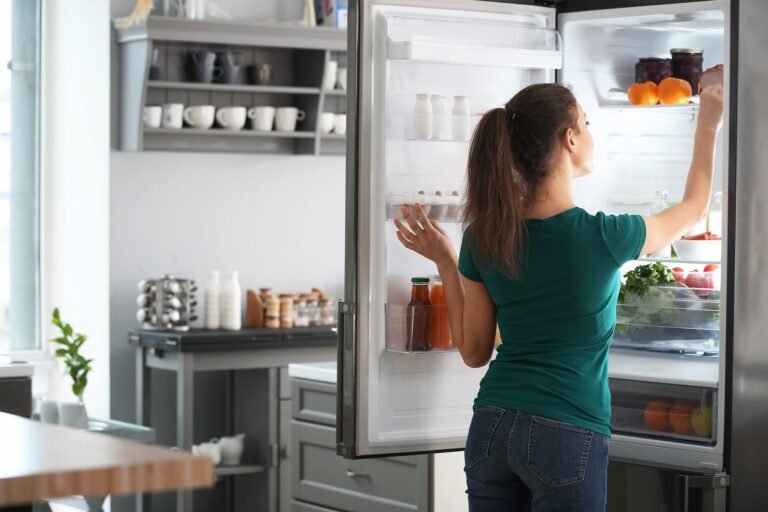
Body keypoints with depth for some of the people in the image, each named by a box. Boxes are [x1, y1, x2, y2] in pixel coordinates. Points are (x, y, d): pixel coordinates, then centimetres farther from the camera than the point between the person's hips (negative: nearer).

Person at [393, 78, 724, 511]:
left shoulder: (485, 236, -2)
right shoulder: (603, 237, -13)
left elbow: (474, 352, 6)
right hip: (566, 437, -4)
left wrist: (445, 262, 11)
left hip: (492, 429, 5)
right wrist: (709, 125, 21)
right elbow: (694, 210, 9)